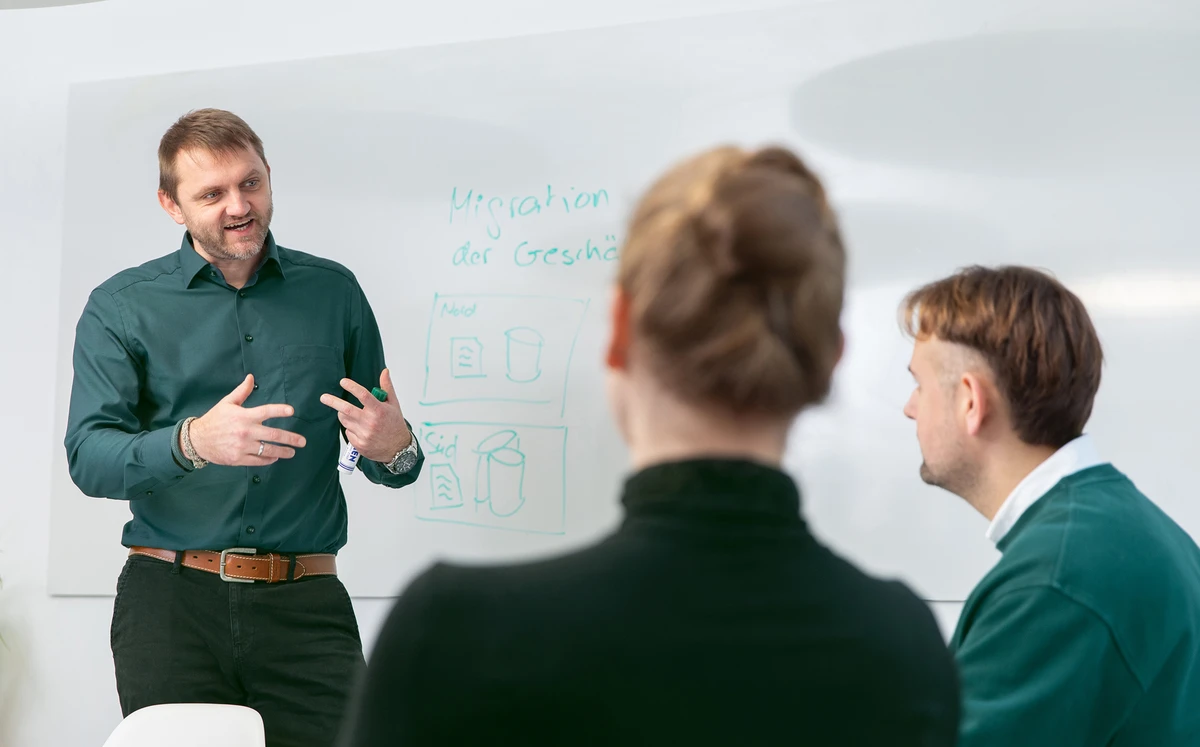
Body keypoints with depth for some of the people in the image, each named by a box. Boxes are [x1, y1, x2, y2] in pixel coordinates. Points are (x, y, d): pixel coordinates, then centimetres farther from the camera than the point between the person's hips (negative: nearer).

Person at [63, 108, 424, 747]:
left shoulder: (334, 292, 11)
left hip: (305, 604, 1)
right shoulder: (122, 307, 6)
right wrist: (192, 442, -25)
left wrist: (395, 449, -11)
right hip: (171, 599, 0)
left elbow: (390, 467, 14)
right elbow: (88, 458, -6)